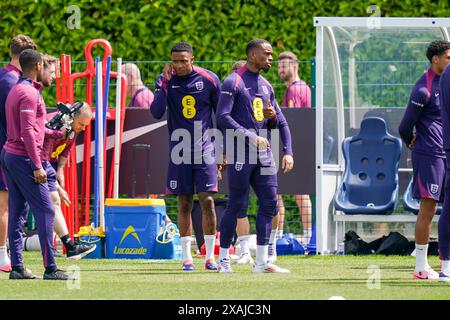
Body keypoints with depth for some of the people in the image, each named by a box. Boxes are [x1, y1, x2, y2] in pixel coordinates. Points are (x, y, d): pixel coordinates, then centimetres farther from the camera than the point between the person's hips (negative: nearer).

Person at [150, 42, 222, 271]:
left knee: (207, 201, -8)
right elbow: (156, 113, -11)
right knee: (184, 204, 3)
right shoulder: (166, 80, 1)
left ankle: (210, 256, -1)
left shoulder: (209, 80, -1)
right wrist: (164, 83, -16)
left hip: (205, 149, -1)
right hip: (179, 150, 1)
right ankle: (186, 257, 8)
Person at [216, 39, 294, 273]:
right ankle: (223, 259, 4)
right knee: (237, 206, -5)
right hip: (240, 153, -7)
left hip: (263, 152, 7)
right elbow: (223, 117, -16)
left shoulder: (266, 86, 18)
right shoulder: (233, 82, -6)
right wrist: (251, 136, -21)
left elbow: (280, 124, 22)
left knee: (269, 204, 2)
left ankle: (262, 261, 6)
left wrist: (280, 135, 2)